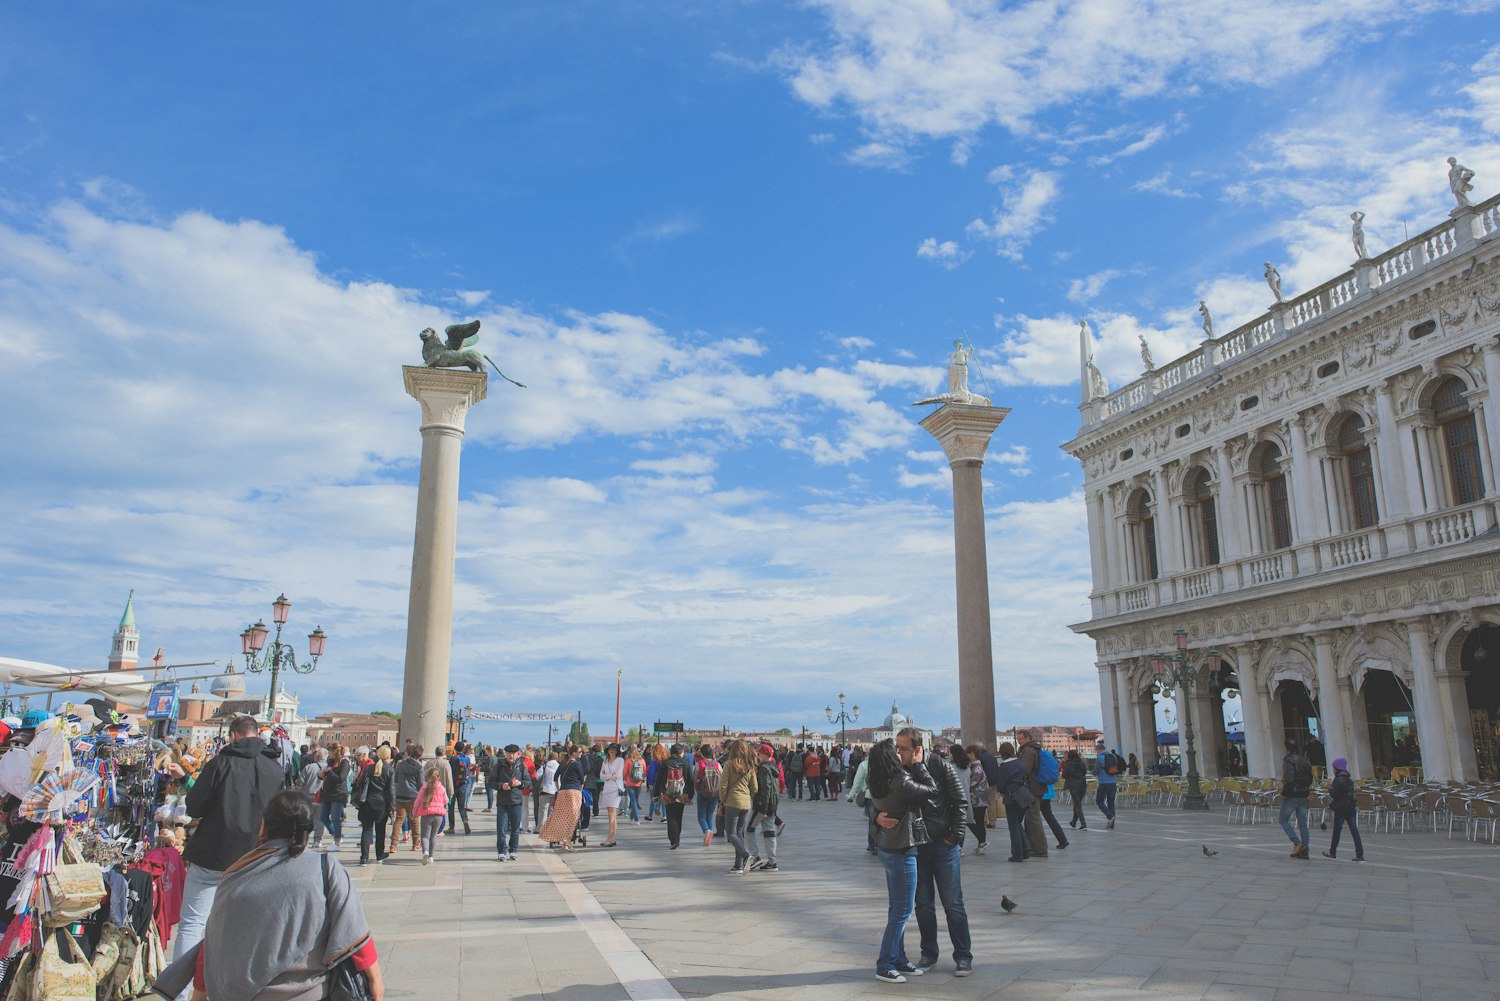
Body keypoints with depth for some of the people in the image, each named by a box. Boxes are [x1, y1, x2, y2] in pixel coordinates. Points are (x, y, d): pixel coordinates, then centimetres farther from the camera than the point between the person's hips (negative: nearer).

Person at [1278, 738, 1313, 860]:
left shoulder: (1289, 760, -14)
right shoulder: (1305, 760, 10)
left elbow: (1288, 780, -22)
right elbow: (1310, 779, 16)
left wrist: (1284, 793, -13)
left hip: (1292, 795, -7)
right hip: (1304, 796, 7)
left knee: (1283, 819, 5)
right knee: (1302, 823, 9)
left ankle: (1297, 843, -8)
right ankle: (1304, 850, 9)